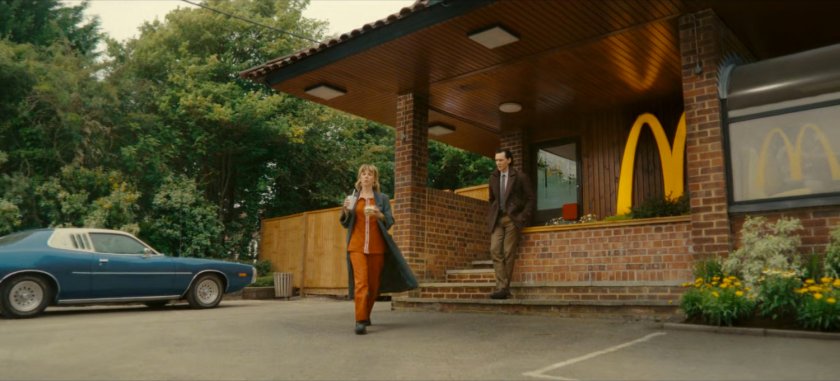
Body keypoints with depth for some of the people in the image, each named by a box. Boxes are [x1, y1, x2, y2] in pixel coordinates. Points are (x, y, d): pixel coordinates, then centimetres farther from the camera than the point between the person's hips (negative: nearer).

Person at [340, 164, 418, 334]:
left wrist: (379, 215, -18)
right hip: (357, 246, -1)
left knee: (374, 283, 7)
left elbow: (389, 222, 2)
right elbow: (346, 224, 11)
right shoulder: (353, 197, 11)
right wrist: (345, 210, -9)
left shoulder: (382, 199, 8)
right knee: (361, 281, -14)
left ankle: (366, 315, 28)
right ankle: (360, 321, -17)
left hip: (377, 247, 1)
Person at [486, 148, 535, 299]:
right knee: (495, 250, -11)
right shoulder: (493, 177, 11)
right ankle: (501, 286, -13)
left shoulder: (520, 177, -2)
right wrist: (490, 216, 11)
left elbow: (530, 199, 0)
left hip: (513, 219, -4)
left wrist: (523, 217, -8)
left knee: (508, 253, -6)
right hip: (497, 219, 4)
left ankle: (504, 288, -1)